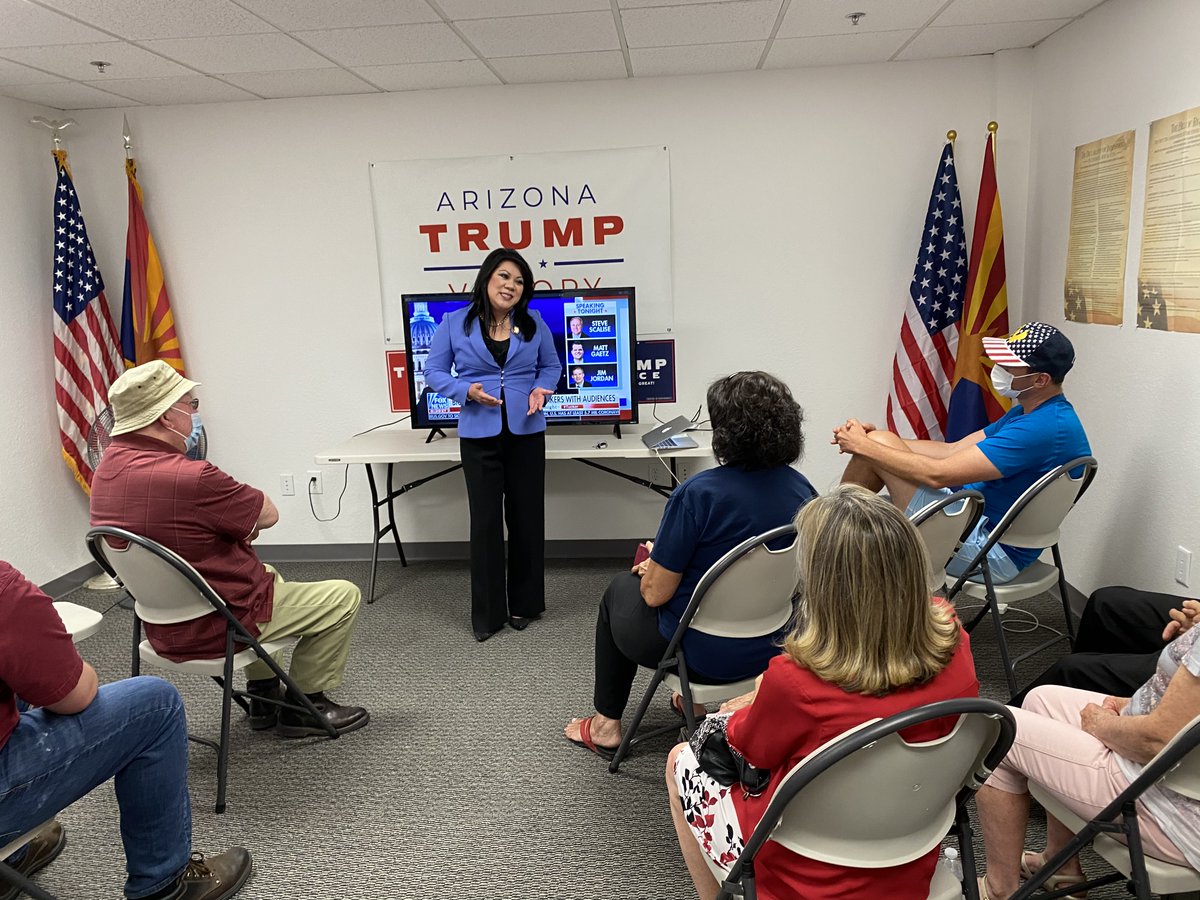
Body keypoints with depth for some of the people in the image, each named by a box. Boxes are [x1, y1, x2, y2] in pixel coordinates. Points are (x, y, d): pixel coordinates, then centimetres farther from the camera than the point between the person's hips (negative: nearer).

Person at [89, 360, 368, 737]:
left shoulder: (109, 467, -1)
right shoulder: (190, 478, -31)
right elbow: (268, 514, -15)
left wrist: (235, 520, -1)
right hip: (210, 627, -9)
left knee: (266, 575, 36)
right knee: (343, 596, 3)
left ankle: (263, 695, 37)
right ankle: (306, 706, 19)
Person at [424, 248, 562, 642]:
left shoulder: (534, 324, 4)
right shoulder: (455, 323, -1)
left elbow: (551, 365, 14)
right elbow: (434, 372, 1)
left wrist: (540, 389, -7)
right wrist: (466, 391, -17)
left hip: (526, 433, 2)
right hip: (479, 436, -2)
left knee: (527, 519, 8)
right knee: (485, 522, 2)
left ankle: (524, 604, 25)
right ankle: (487, 614, 14)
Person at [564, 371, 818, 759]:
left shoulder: (699, 494, -26)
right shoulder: (801, 490, -7)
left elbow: (655, 593, -19)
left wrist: (653, 565, 5)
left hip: (706, 653, -6)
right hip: (771, 645, 6)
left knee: (621, 589, 23)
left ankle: (606, 725, 34)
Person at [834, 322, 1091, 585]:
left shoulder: (1044, 427, -24)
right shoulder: (1029, 412, 9)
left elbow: (939, 474, -25)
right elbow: (954, 450, 11)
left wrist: (864, 445, -15)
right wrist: (872, 439, 1)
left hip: (989, 552, -10)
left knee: (877, 444, -13)